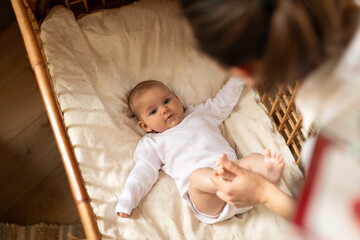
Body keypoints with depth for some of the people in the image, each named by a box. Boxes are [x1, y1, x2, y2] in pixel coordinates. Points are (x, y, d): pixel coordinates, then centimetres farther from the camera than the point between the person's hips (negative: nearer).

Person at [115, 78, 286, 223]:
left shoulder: (200, 114, 30)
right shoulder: (153, 143, 21)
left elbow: (223, 103, 41)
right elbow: (144, 171, 12)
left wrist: (237, 79, 38)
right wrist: (126, 200, -2)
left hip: (234, 169, 4)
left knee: (253, 158, -23)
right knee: (198, 176, -36)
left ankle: (269, 175, -53)